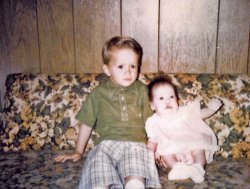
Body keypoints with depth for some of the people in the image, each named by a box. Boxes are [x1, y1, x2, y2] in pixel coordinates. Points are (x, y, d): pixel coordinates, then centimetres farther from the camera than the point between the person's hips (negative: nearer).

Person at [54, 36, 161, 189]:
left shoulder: (141, 90, 11)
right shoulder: (98, 93, 9)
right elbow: (87, 124, 18)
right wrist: (78, 152, 25)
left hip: (135, 144, 0)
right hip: (105, 144, 1)